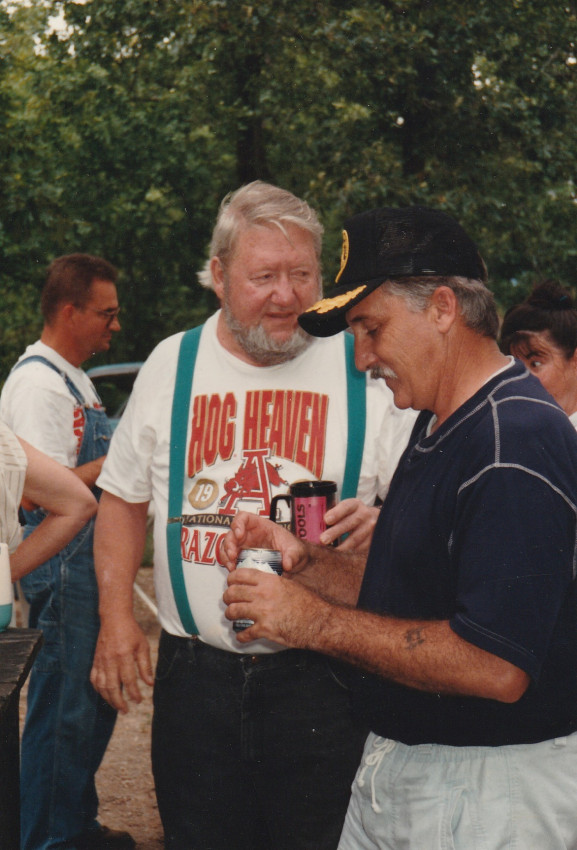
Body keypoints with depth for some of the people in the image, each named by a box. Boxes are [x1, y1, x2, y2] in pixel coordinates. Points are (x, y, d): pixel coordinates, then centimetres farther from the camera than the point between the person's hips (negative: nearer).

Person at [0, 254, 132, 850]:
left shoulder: (73, 378, 17)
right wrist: (117, 458, -17)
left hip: (90, 560, 11)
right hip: (61, 569, -11)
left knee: (94, 702, 18)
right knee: (63, 707, -3)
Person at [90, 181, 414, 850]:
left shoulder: (365, 367, -3)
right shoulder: (171, 365, 5)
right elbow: (124, 497, 14)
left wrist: (382, 523, -23)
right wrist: (115, 615, 3)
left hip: (322, 678, -2)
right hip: (196, 675, 2)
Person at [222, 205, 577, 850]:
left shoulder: (516, 444, -22)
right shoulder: (438, 428, 12)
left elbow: (495, 667, -29)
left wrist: (316, 622, -22)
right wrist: (304, 561, 0)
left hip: (487, 796, -9)